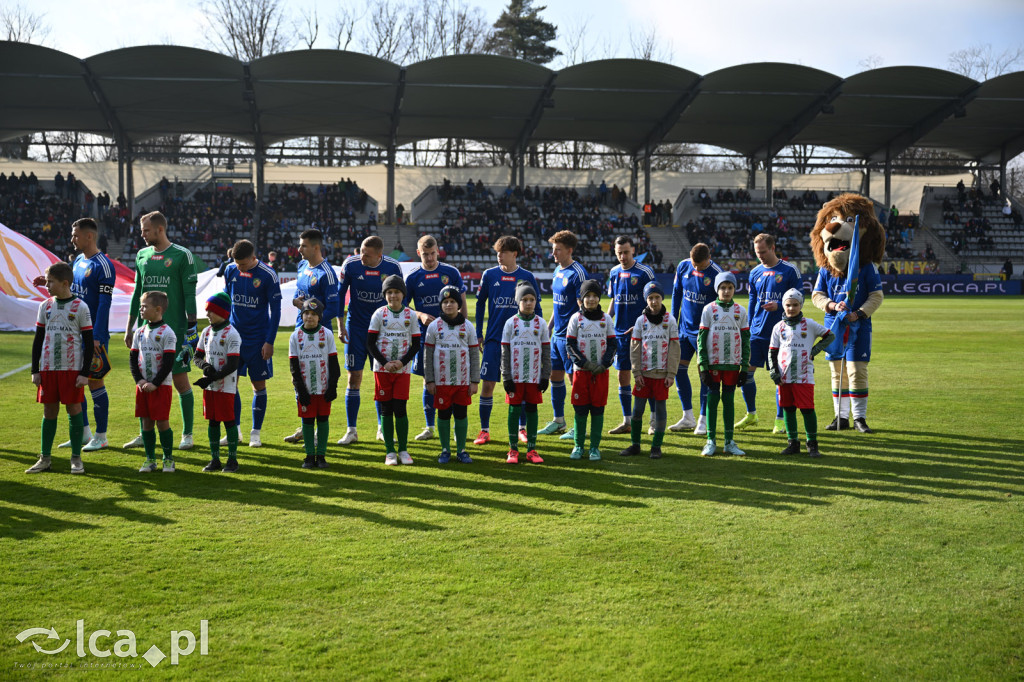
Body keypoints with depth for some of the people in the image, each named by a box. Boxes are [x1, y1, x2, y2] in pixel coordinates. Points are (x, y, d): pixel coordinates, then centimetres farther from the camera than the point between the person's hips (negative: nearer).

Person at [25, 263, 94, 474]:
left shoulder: (80, 307, -4)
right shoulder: (45, 306, 7)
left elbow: (89, 343, -3)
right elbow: (38, 339, 12)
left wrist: (85, 373, -8)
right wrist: (35, 370, 7)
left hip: (72, 369, -4)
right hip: (48, 369, 4)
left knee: (74, 410, -1)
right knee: (49, 412, 7)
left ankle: (76, 459, 8)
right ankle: (44, 459, 14)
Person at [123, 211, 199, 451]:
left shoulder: (182, 255, -5)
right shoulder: (142, 256, 11)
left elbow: (189, 294, -6)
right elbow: (137, 293, 17)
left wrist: (192, 328, -10)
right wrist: (129, 328, 15)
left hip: (174, 329, -5)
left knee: (180, 380, 0)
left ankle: (187, 434, 9)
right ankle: (145, 434, 16)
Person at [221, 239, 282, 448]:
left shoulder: (268, 275, -11)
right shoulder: (230, 270, 2)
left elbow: (275, 310, -7)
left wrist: (269, 342, -10)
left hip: (258, 340, -4)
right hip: (233, 336, 4)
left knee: (259, 385, 3)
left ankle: (255, 433, 13)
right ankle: (235, 429, 14)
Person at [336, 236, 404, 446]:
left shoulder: (393, 267, -8)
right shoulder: (350, 265, -10)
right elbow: (340, 294, 1)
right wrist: (340, 325, -3)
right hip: (356, 328, -1)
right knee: (354, 377, -2)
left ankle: (382, 428, 17)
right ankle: (351, 431, 6)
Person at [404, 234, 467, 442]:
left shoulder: (451, 273, 3)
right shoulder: (412, 277, 4)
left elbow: (462, 303, 7)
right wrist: (420, 315, -11)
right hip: (425, 334, 1)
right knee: (429, 380, 6)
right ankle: (430, 427, 15)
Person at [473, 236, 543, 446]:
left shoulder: (527, 277, 1)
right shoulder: (489, 275, 2)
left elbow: (536, 308, 8)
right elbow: (480, 304, 9)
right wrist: (478, 334, 6)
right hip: (494, 339, 0)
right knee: (487, 384, -2)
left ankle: (522, 429, 19)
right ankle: (484, 430, 8)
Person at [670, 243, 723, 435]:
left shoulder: (716, 274, -15)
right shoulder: (683, 266, -1)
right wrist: (672, 320, 9)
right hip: (684, 328, 5)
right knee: (678, 369, 5)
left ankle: (703, 421, 7)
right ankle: (688, 417, 17)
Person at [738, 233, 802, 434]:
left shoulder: (790, 270, -3)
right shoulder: (755, 273, 11)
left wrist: (779, 306, -19)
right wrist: (748, 329, 12)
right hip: (757, 333, 4)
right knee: (745, 370, 0)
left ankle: (780, 420, 12)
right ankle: (751, 414, 18)